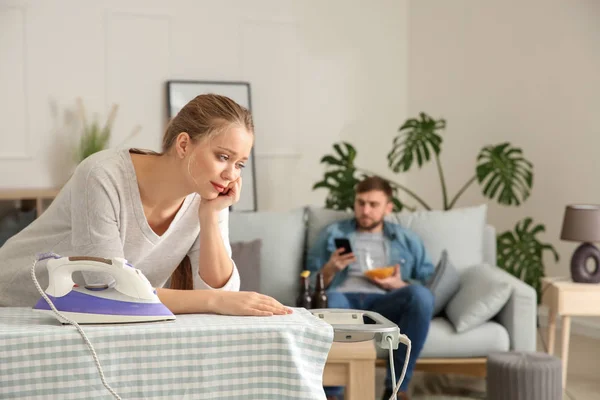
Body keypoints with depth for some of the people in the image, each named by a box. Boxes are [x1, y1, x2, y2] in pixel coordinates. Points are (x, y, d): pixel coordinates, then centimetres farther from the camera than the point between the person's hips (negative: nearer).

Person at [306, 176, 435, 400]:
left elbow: (429, 284, 14)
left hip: (384, 303, 1)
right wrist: (330, 269, -3)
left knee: (420, 296, -33)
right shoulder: (333, 233, 23)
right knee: (327, 302, -39)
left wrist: (400, 285, -4)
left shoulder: (407, 240, 24)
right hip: (344, 299, -1)